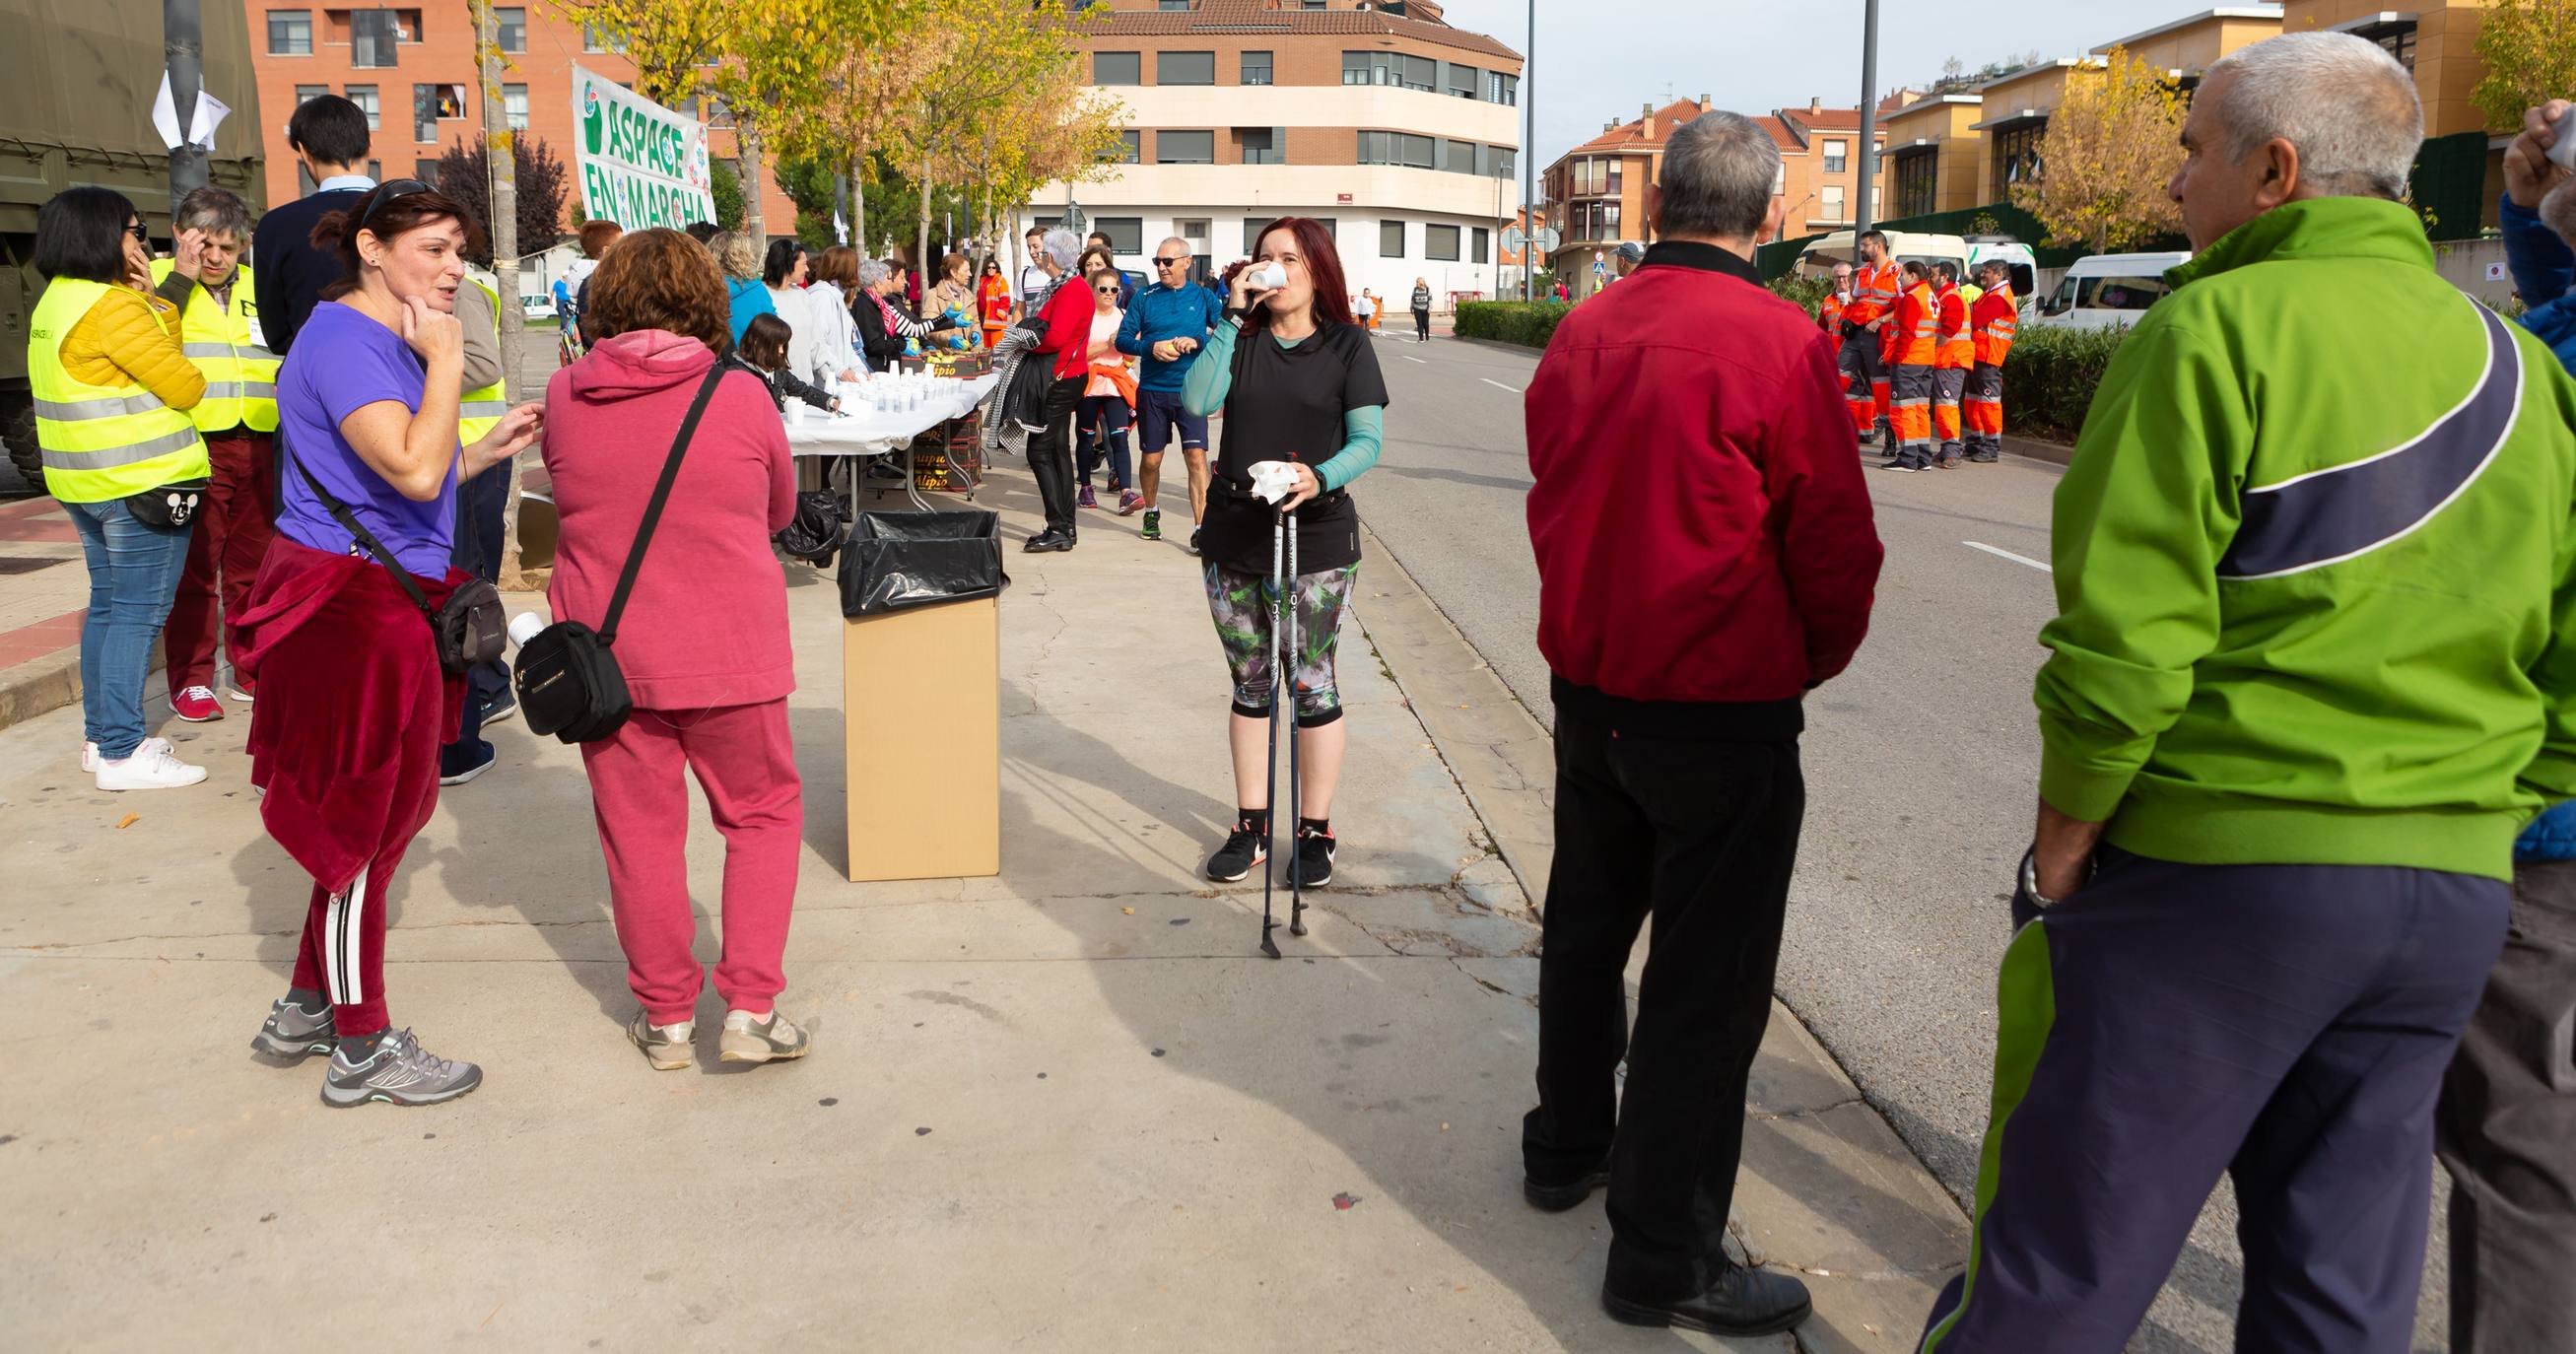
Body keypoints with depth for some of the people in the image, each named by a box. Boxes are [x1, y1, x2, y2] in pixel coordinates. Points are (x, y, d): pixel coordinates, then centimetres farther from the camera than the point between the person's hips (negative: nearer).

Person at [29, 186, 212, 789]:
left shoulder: (55, 301, 13)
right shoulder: (112, 306, -17)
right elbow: (185, 387, -14)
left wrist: (151, 302, 8)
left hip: (84, 482, 10)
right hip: (138, 481, -10)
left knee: (107, 605, 17)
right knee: (138, 613, -6)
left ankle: (99, 737, 24)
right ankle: (121, 753, -4)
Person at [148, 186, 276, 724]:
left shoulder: (257, 287, 14)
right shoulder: (161, 281, -1)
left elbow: (289, 353, 24)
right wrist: (181, 277, -17)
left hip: (258, 446, 5)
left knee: (252, 564, 12)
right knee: (193, 569, 0)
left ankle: (253, 671, 22)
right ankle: (191, 680, 8)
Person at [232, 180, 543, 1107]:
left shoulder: (388, 339, 15)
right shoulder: (342, 339, -16)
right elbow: (413, 471, -29)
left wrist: (488, 449, 9)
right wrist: (446, 361, -20)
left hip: (388, 600, 10)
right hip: (346, 605, -10)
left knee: (376, 814, 17)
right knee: (361, 821, 0)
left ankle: (305, 1010, 31)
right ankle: (363, 1050, 13)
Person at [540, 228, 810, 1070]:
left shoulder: (564, 397, -3)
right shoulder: (741, 398, -9)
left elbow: (569, 498, 12)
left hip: (607, 654, 2)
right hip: (726, 653, -2)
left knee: (639, 831, 13)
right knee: (763, 814, 14)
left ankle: (666, 1017, 22)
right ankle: (751, 1008, 10)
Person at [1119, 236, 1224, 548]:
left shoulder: (1203, 297, 2)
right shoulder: (1145, 296, 3)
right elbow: (1123, 339, 1)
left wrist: (1197, 342, -18)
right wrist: (1151, 348, -16)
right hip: (1152, 391, 2)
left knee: (1197, 457, -12)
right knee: (1151, 460, 10)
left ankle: (1200, 528, -12)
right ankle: (1152, 512, 36)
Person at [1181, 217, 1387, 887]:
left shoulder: (1346, 343, -1)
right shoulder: (1242, 339, 7)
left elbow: (1367, 441, -5)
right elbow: (1197, 401, -10)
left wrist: (1320, 478, -24)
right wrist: (1233, 317, -10)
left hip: (1315, 538, -3)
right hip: (1233, 535, 3)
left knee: (1310, 686, 3)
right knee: (1250, 685, 12)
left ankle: (1315, 831, 16)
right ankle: (1251, 825, 23)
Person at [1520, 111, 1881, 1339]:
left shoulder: (1585, 330, 2)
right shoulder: (1779, 344, -16)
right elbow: (1835, 546, -12)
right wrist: (1811, 662, 7)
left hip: (1589, 687, 7)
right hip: (1726, 711, -6)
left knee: (1587, 927, 22)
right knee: (1706, 983, 3)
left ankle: (1567, 1147, 40)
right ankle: (1664, 1260, 12)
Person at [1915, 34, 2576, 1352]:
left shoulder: (2222, 327, -10)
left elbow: (2123, 637, -18)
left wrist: (2060, 850, -7)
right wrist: (2466, 815, 14)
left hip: (2217, 871, -7)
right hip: (2457, 898, 7)